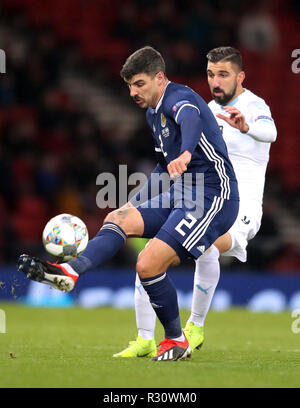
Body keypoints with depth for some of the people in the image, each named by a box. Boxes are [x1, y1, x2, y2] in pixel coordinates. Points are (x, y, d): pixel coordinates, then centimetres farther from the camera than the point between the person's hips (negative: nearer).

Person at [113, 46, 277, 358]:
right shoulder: (209, 109, 13)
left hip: (240, 211, -7)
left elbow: (269, 131, -36)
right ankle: (145, 340, -3)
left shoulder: (253, 106, -10)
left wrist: (246, 127, -57)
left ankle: (195, 327, -13)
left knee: (205, 247, -36)